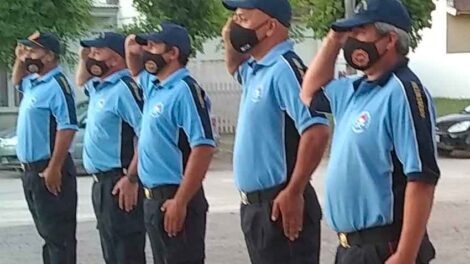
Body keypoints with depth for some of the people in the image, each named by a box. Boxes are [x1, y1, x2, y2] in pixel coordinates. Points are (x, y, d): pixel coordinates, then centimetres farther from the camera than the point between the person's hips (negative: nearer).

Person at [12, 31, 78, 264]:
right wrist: (19, 60, 16)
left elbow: (67, 128, -24)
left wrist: (54, 168, -25)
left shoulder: (57, 85, -17)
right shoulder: (33, 82, 13)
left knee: (59, 235, -7)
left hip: (49, 170, -10)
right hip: (31, 169, 10)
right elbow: (17, 81, 37)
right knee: (47, 233, 16)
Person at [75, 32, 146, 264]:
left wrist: (131, 178, -24)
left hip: (119, 183, -10)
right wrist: (84, 59, 15)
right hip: (101, 182, 10)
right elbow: (81, 81, 36)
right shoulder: (98, 87, 12)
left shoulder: (124, 89, -17)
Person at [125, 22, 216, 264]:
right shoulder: (154, 86, 10)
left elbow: (203, 148, -24)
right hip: (153, 198, 9)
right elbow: (137, 72, 35)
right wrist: (132, 51, 10)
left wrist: (180, 201, -26)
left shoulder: (185, 91, -17)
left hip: (174, 199, -9)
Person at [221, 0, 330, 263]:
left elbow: (316, 131, -27)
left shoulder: (284, 68, -18)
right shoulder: (255, 69, 11)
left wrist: (294, 193, -26)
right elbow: (235, 67, 36)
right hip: (255, 203, 10)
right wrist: (229, 42, 14)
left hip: (279, 205, -10)